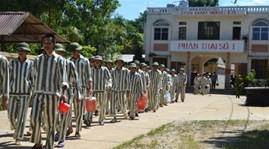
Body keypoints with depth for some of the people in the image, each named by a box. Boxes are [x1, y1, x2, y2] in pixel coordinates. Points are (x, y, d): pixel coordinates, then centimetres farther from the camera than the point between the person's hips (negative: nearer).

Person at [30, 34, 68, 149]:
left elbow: (63, 78, -5)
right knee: (34, 118, -14)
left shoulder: (59, 60, 3)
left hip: (52, 94, -2)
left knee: (50, 122, 1)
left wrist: (63, 93, -19)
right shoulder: (37, 59, 14)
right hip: (38, 93, 3)